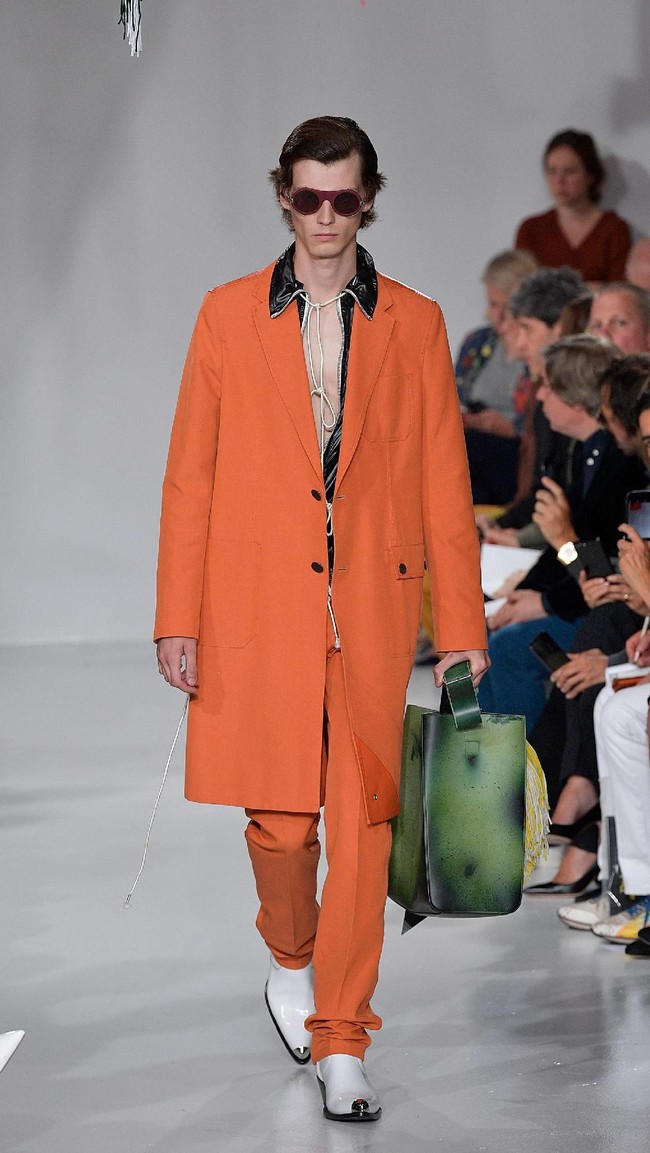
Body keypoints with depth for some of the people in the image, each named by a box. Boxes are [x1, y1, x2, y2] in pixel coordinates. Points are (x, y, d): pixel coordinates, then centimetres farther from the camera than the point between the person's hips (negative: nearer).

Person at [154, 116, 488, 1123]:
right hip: (259, 606, 0)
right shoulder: (229, 316, 6)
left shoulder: (414, 324, 7)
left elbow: (444, 483, 7)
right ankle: (292, 961, 33)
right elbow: (190, 476, 6)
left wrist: (462, 626, 3)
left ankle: (340, 1041, 4)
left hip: (373, 607, 0)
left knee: (363, 825, -3)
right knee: (280, 818, 3)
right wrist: (177, 617, 0)